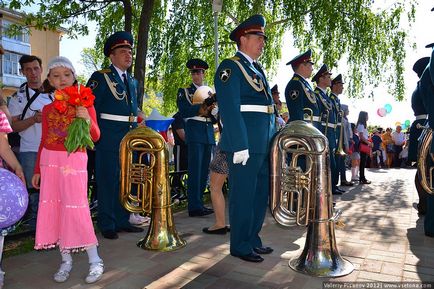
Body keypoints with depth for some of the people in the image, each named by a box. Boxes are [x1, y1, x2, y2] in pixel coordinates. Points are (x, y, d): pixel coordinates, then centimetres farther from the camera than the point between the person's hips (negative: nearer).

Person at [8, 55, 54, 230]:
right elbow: (13, 126, -1)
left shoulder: (53, 93, 11)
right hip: (30, 151, -2)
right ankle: (35, 227, 16)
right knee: (33, 191, 3)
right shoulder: (18, 97, 4)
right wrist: (34, 119, -16)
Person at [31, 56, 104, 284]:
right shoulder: (48, 108, 12)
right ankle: (66, 261, 19)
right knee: (54, 210, 5)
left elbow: (95, 137, -5)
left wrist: (88, 120, -24)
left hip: (74, 162, -4)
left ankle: (95, 260, 6)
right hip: (50, 162, 5)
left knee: (76, 209, -7)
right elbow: (44, 141, 15)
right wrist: (37, 170, 14)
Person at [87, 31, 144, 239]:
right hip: (109, 138, -7)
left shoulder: (132, 81, 17)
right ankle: (107, 225, 12)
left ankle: (122, 220, 25)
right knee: (108, 181, 0)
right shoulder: (101, 78, -4)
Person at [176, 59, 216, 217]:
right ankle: (195, 206, -6)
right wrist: (201, 109, -16)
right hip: (195, 134, -5)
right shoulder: (184, 91, 8)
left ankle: (198, 202, 16)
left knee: (204, 170, 7)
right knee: (195, 169, -9)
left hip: (209, 134, 5)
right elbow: (184, 111, -9)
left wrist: (209, 111, -6)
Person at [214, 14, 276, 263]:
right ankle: (240, 246, 15)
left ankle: (253, 239, 29)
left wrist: (275, 137, 17)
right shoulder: (230, 67, -5)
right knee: (243, 195, 0)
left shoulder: (257, 69, 22)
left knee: (261, 194, 15)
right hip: (246, 143, -9)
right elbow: (229, 109, -15)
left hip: (265, 144, 9)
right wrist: (239, 146, -21)